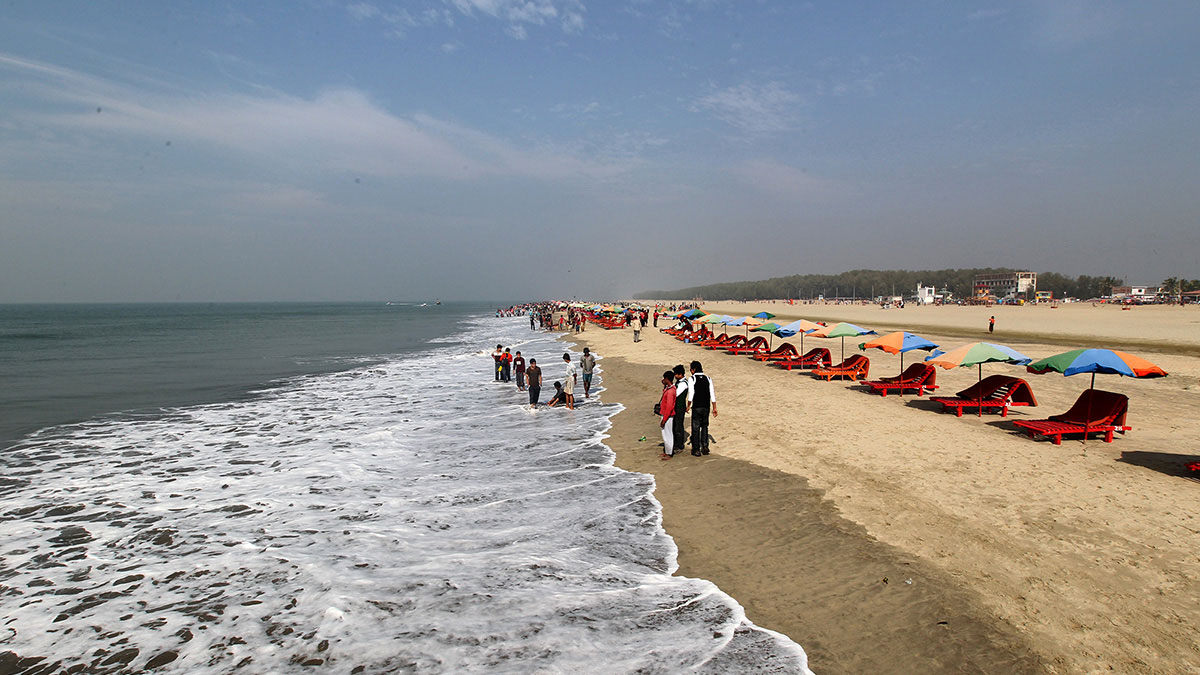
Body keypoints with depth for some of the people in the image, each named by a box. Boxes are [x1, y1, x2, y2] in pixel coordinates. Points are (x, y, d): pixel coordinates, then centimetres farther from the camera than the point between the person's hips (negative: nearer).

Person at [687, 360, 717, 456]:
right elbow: (712, 394, 4)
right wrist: (714, 408, 7)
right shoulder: (708, 378, 6)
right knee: (704, 427, 18)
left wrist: (688, 406, 2)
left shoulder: (692, 379, -7)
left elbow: (691, 394, -11)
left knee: (695, 428, 4)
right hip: (706, 407, 4)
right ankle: (705, 447, 12)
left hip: (696, 407, -4)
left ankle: (696, 450, 8)